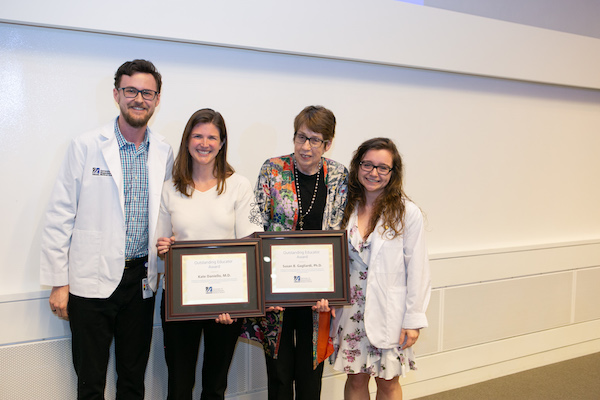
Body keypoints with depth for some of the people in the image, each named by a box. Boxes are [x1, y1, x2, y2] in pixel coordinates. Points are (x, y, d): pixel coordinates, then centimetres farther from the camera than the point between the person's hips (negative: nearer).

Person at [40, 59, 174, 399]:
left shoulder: (164, 152, 5)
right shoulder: (86, 147, -5)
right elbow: (60, 217, -4)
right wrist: (58, 283, -5)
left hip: (142, 280, 3)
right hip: (92, 281, -3)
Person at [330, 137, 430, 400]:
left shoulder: (408, 213, -9)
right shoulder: (346, 208, 2)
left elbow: (417, 269, -7)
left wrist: (414, 319, -7)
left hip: (389, 313, -2)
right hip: (351, 310, 3)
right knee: (356, 378, 14)